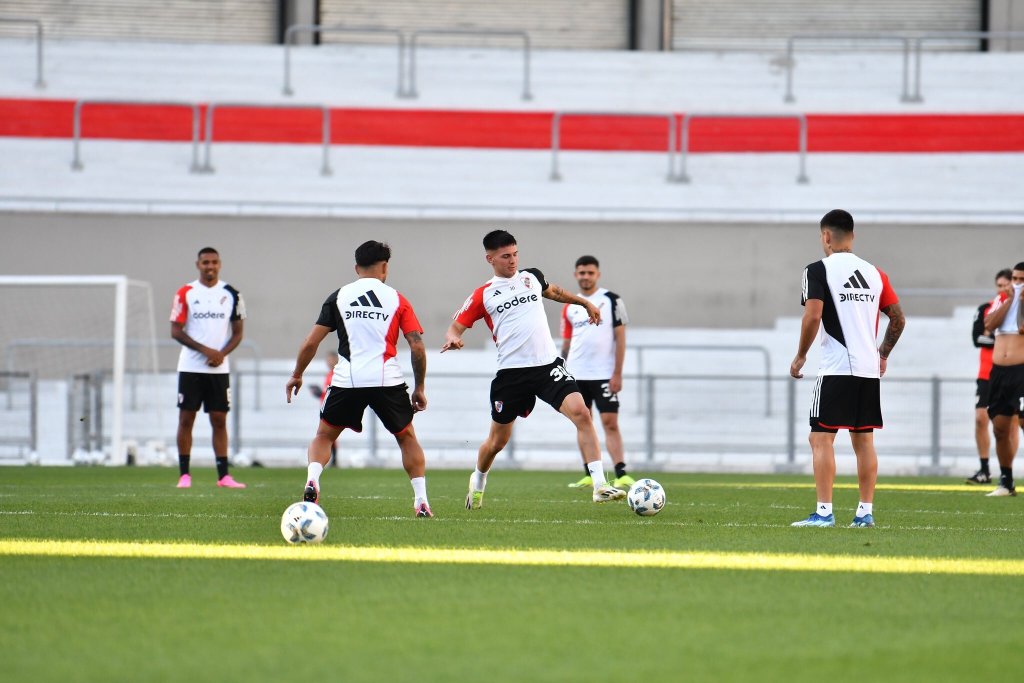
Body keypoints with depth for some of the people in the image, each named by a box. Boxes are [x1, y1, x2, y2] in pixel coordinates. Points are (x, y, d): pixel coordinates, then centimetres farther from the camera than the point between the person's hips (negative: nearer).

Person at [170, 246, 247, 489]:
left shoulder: (232, 295, 6)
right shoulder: (185, 293, 0)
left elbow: (237, 332, 9)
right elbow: (176, 331, -3)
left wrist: (222, 354, -9)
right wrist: (205, 350, -13)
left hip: (219, 368, 1)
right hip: (190, 367, -1)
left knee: (219, 420, 1)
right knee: (186, 419, -1)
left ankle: (223, 476, 2)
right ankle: (184, 475, 3)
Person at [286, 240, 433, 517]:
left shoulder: (338, 297, 7)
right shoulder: (397, 299, 6)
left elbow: (311, 342, 5)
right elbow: (417, 346, 0)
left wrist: (296, 375, 19)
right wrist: (420, 388, 10)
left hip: (347, 380, 0)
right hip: (387, 379, 0)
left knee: (324, 435, 18)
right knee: (407, 437, 19)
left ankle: (312, 480, -9)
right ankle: (421, 501, 10)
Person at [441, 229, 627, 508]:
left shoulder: (532, 277, 12)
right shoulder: (483, 295, 2)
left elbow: (553, 291, 34)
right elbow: (456, 327, 4)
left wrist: (585, 303, 44)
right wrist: (453, 339, -20)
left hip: (548, 364, 2)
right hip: (511, 372, -1)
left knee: (581, 413, -21)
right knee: (498, 440, 10)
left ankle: (600, 485, -24)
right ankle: (477, 483, 41)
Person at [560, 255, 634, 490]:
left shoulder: (611, 300, -1)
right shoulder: (570, 307, 11)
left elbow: (620, 337, -3)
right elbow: (566, 343, 15)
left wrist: (617, 374, -10)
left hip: (604, 374, -4)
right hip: (576, 375, 4)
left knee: (610, 423, -11)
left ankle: (621, 475, -17)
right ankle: (589, 475, 12)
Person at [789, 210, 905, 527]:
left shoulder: (819, 270, -6)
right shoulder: (874, 273, 13)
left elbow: (813, 315, -15)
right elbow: (898, 318, 15)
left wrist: (800, 356, -3)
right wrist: (883, 355, 27)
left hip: (836, 369, -6)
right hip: (869, 369, 6)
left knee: (821, 438, -4)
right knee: (864, 440, 10)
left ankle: (824, 512, -10)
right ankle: (866, 511, 10)